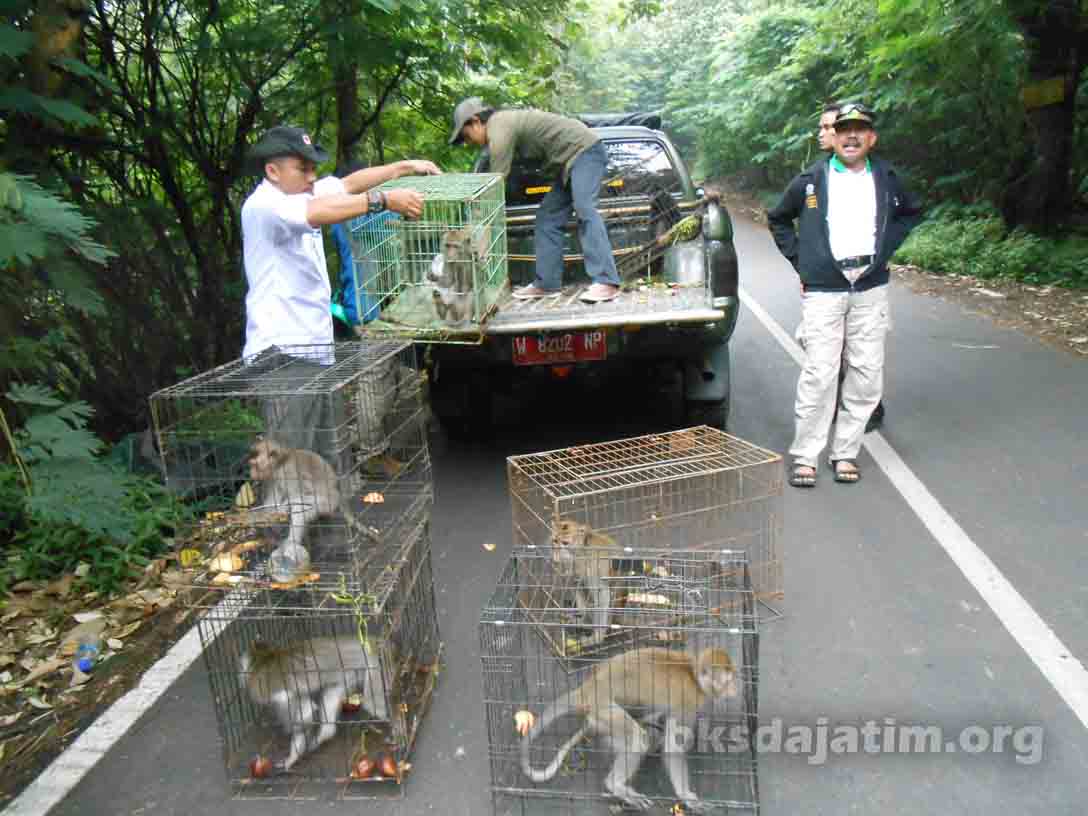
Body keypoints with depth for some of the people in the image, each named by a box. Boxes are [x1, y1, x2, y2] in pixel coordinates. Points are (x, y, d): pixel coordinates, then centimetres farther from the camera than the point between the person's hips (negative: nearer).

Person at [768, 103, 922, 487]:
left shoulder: (886, 178, 9)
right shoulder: (811, 180, 2)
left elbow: (912, 212, 26)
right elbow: (777, 218, 14)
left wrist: (885, 247, 12)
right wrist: (799, 258, 5)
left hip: (871, 289, 3)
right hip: (823, 290, -3)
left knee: (867, 376, 3)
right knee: (819, 375, -8)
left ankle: (845, 453, 16)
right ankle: (804, 456, 2)